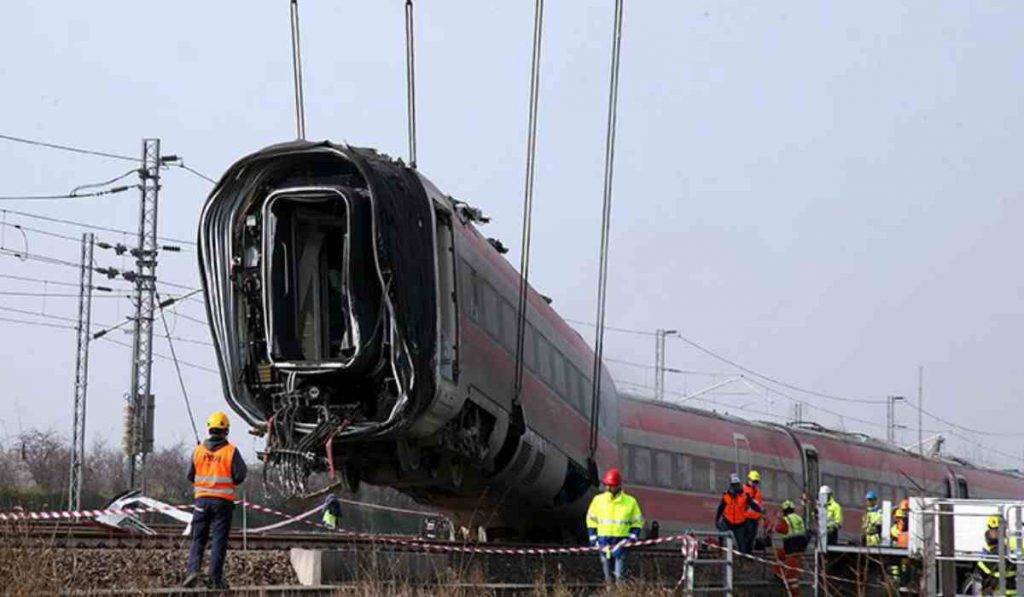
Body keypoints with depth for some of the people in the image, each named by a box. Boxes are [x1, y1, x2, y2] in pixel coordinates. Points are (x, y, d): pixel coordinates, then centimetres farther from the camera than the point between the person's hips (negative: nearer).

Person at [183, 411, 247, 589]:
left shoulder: (199, 450, 2)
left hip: (202, 499, 2)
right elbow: (239, 477, -9)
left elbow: (191, 476, 8)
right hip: (223, 501, -2)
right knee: (219, 540, 2)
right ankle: (215, 578, 0)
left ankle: (193, 570, -8)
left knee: (198, 539, 10)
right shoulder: (231, 451, -7)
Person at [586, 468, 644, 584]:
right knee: (608, 573, 7)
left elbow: (637, 521, 11)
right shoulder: (598, 500, 5)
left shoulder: (630, 502, 2)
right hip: (604, 540, 2)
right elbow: (591, 519, 14)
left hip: (621, 540, -2)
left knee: (620, 574, -10)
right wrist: (593, 538, 7)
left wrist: (632, 537, -1)